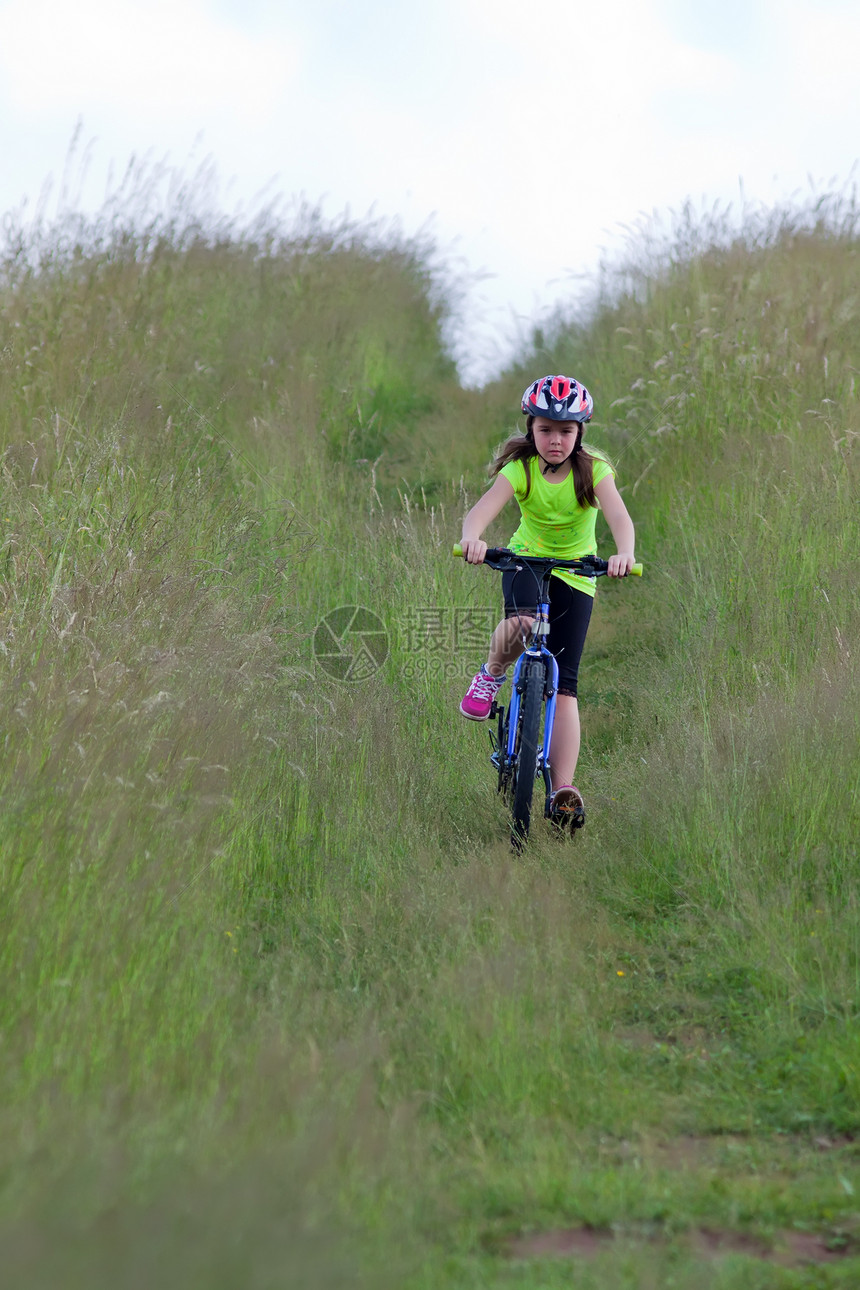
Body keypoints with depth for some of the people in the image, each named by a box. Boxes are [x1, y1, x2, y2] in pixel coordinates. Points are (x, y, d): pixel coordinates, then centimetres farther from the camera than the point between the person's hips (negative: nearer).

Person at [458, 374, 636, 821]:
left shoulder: (592, 469, -15)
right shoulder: (520, 468, -15)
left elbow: (618, 515, -31)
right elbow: (485, 506, -33)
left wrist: (624, 552, -54)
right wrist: (471, 536, -56)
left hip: (575, 575, 0)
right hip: (525, 560, 0)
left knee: (563, 684, -9)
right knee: (520, 626, -36)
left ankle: (563, 789, -9)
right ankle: (491, 674, -2)